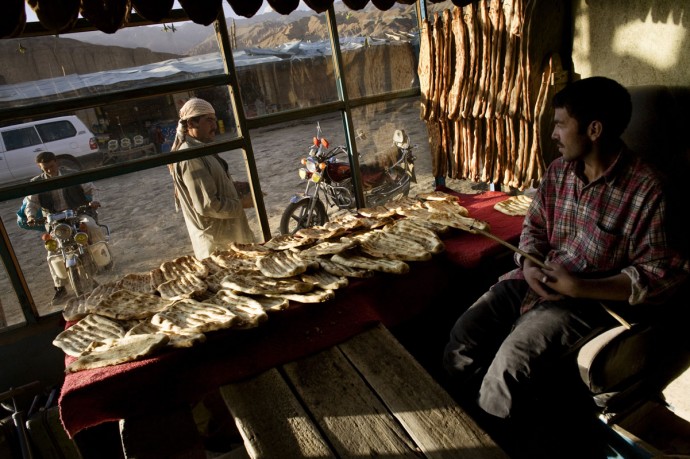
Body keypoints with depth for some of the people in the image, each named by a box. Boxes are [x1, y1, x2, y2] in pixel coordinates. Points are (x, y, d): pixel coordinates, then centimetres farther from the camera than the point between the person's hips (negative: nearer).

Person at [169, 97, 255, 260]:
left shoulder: (200, 150, 8)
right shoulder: (190, 157, -23)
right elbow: (207, 205, -26)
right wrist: (241, 206, -13)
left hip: (224, 233, 10)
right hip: (217, 241, -10)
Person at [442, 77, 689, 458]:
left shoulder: (645, 190, -14)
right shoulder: (559, 169, 5)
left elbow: (659, 275, -12)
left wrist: (578, 287, -21)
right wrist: (529, 264, -7)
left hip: (590, 299, -6)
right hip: (536, 281, 6)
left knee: (511, 364, -26)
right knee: (461, 340, -10)